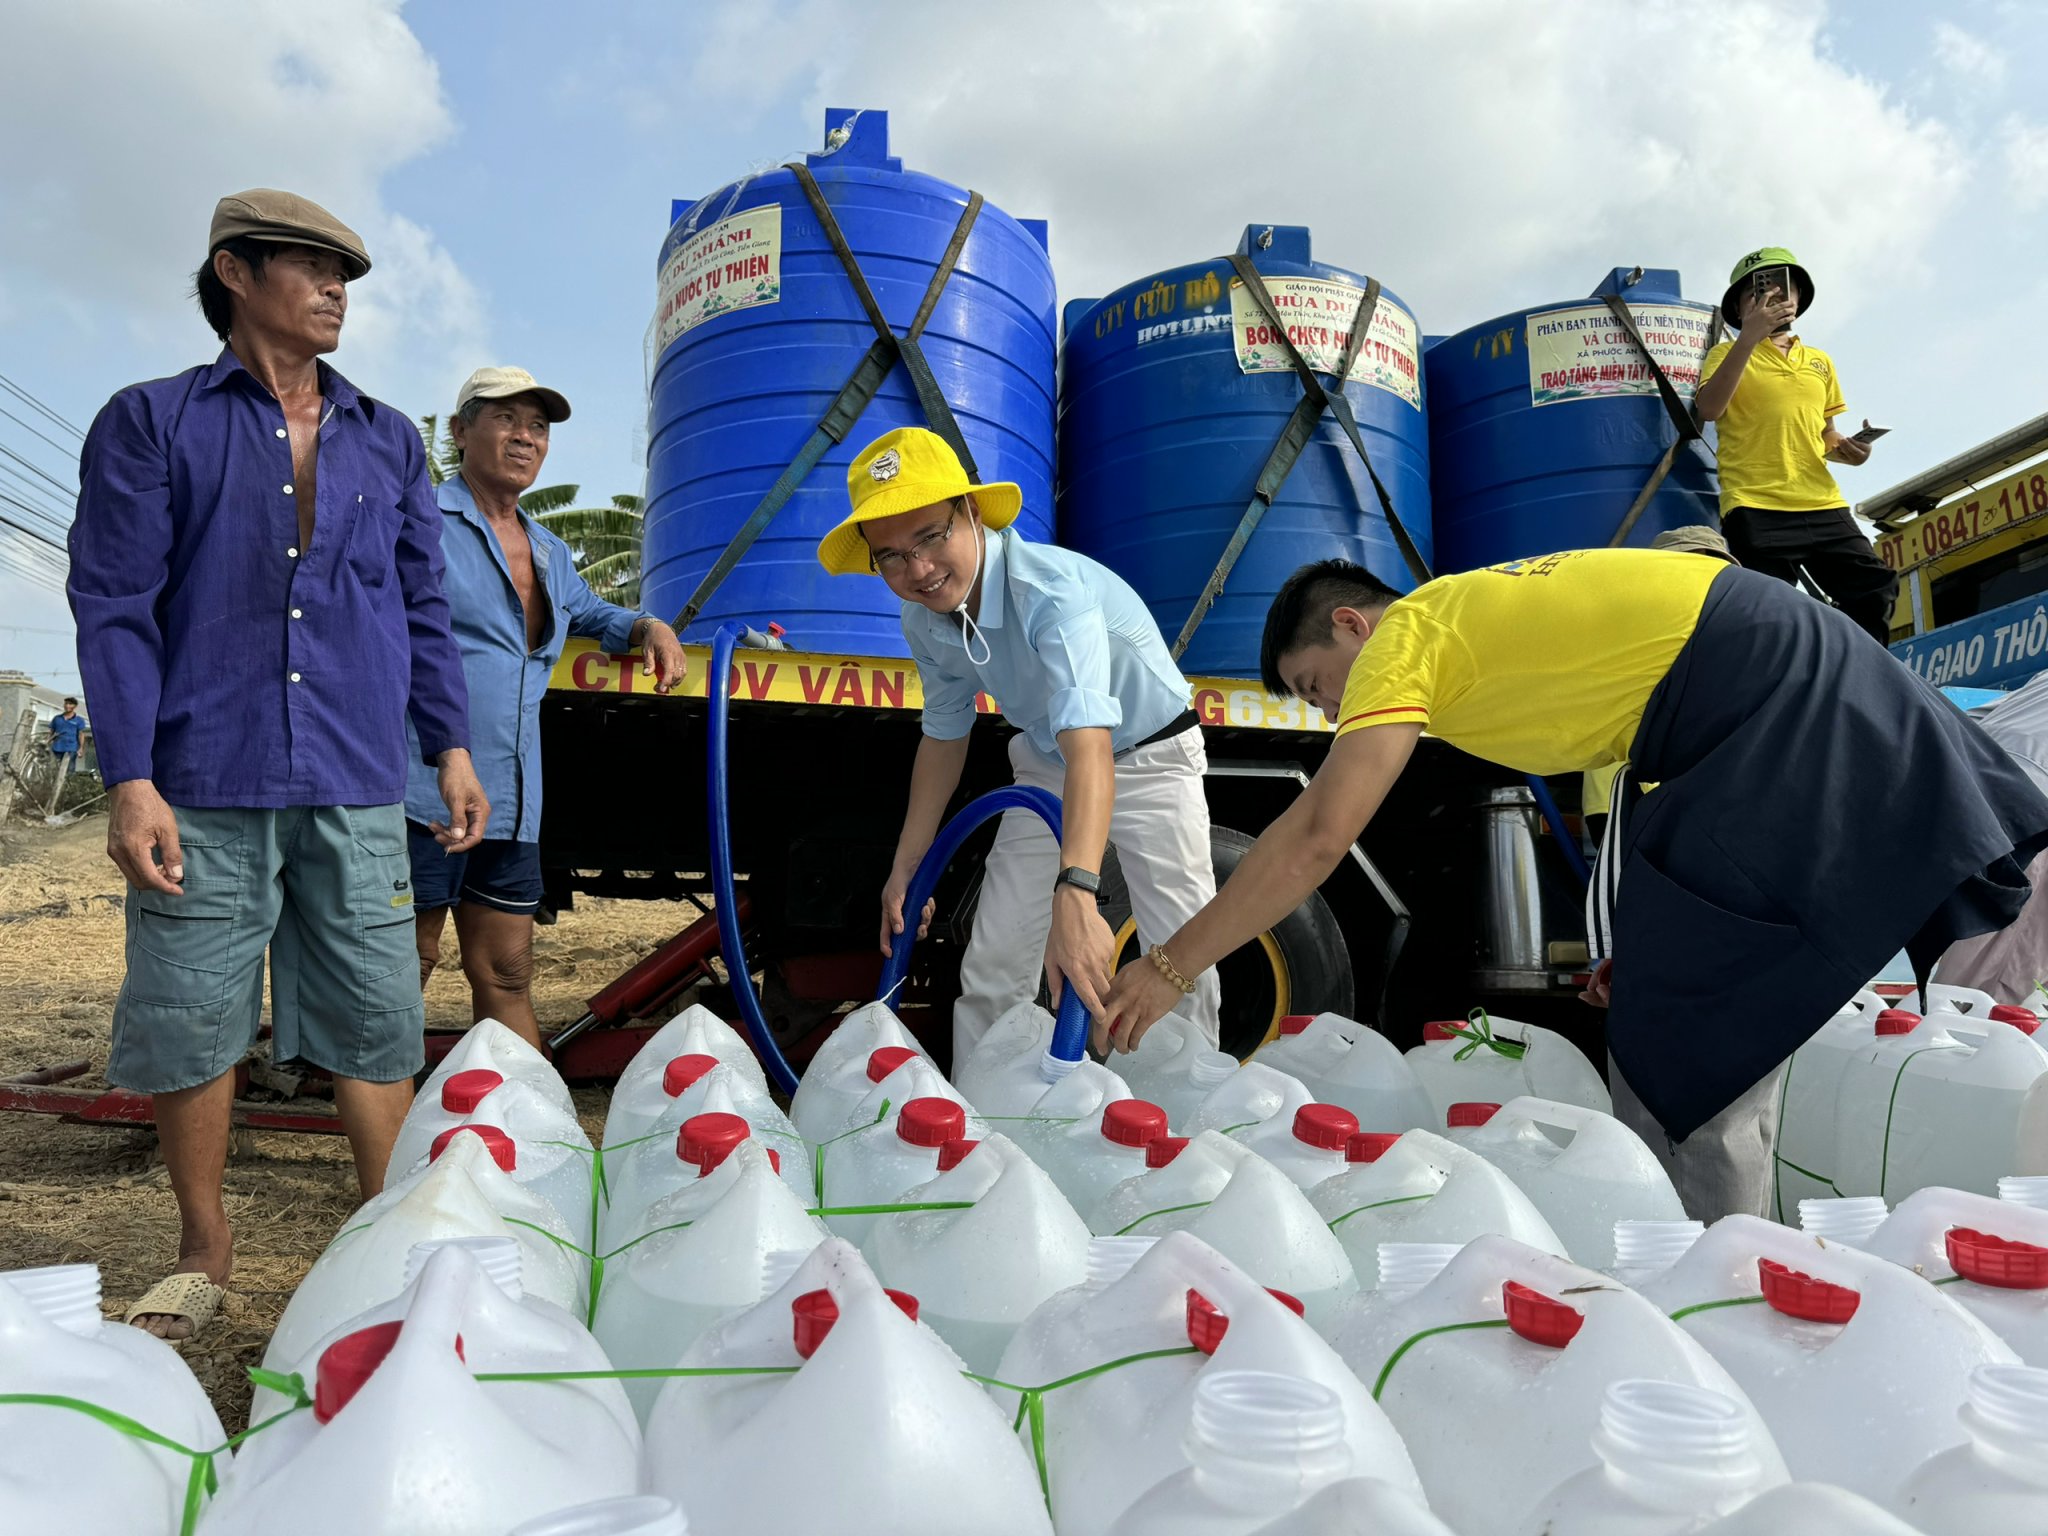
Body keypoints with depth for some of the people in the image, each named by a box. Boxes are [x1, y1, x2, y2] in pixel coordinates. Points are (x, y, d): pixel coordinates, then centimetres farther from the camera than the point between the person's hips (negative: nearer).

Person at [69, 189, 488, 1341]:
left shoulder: (389, 441, 16)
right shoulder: (151, 423, 6)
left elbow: (423, 605, 17)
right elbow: (116, 607, -1)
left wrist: (452, 747, 9)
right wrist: (131, 780, -9)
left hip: (357, 785, 2)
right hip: (206, 788, -2)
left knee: (378, 1016, 3)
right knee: (191, 1019, 5)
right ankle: (206, 1253, 23)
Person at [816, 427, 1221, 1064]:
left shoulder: (1052, 589, -37)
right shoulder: (924, 623, -14)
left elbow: (1088, 740, -51)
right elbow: (944, 736, 3)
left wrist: (1074, 894, -65)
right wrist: (905, 866, 4)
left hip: (1150, 756, -5)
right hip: (1047, 767, 5)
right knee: (991, 968, -1)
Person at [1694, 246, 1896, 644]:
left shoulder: (1820, 362, 24)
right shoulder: (1729, 354, 10)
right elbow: (1708, 409, -10)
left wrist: (1848, 449, 6)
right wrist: (1750, 336, -13)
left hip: (1823, 506, 5)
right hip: (1756, 509, -5)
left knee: (1874, 590, -6)